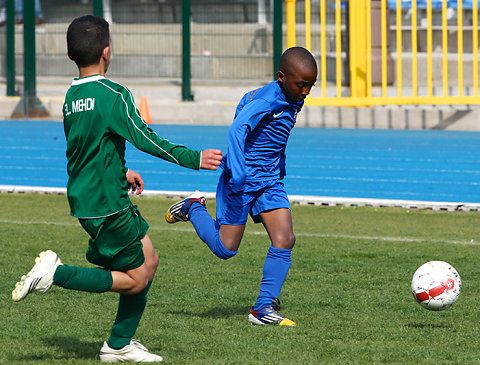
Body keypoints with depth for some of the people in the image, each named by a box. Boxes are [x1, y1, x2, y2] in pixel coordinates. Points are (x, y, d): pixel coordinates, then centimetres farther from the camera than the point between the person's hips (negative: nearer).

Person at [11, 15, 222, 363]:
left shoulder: (72, 97, 8)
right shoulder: (114, 95, -17)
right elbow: (145, 139, -19)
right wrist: (193, 158, -12)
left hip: (84, 199, 9)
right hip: (107, 206, -9)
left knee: (148, 260, 16)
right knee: (135, 279, 2)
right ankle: (56, 273, -6)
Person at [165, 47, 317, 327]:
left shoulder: (293, 101, 6)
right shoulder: (266, 100, -22)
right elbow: (237, 130, -35)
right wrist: (238, 174, -44)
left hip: (269, 181, 8)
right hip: (241, 180, -8)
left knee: (285, 240, -8)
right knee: (225, 248, 0)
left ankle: (264, 308, -4)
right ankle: (194, 208, 28)